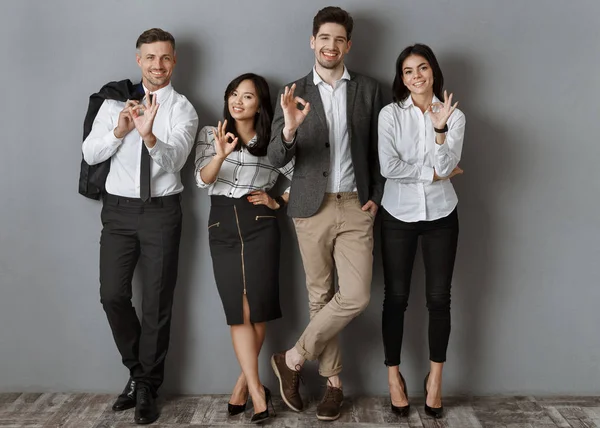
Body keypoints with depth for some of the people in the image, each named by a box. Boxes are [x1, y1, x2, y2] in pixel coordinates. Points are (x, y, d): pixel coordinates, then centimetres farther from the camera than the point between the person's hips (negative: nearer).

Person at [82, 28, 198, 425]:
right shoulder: (115, 101, 6)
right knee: (113, 296, 3)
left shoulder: (182, 108, -2)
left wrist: (149, 135, -39)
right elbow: (90, 153, -2)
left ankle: (147, 387, 19)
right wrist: (119, 131, -20)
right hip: (118, 209, 2)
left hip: (161, 211, -2)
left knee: (157, 302, 3)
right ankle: (138, 371, 26)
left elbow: (175, 157, -18)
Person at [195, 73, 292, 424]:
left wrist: (277, 203, 1)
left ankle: (244, 381, 15)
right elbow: (203, 179, -8)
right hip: (222, 225, 1)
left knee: (256, 308, -3)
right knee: (239, 310, -4)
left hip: (260, 225, 0)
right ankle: (257, 390, -2)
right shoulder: (210, 134, 8)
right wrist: (220, 155, -26)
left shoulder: (273, 141, 7)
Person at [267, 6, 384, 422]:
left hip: (355, 206, 0)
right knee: (321, 296, 8)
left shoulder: (368, 89, 5)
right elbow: (276, 158, -5)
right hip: (312, 208, 0)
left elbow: (378, 149, 11)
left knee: (356, 297, -9)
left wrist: (376, 196, 1)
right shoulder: (295, 92, 3)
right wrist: (289, 127, -26)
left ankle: (293, 358, 8)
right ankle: (333, 380, 22)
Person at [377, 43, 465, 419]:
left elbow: (446, 164, -13)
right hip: (398, 216, -1)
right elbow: (388, 167, -15)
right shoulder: (390, 114, -5)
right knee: (396, 297, 5)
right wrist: (434, 173, -11)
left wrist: (440, 128, -27)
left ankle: (435, 377, 20)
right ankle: (394, 374, 19)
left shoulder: (454, 114, -1)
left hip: (441, 215, 1)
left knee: (439, 298, 5)